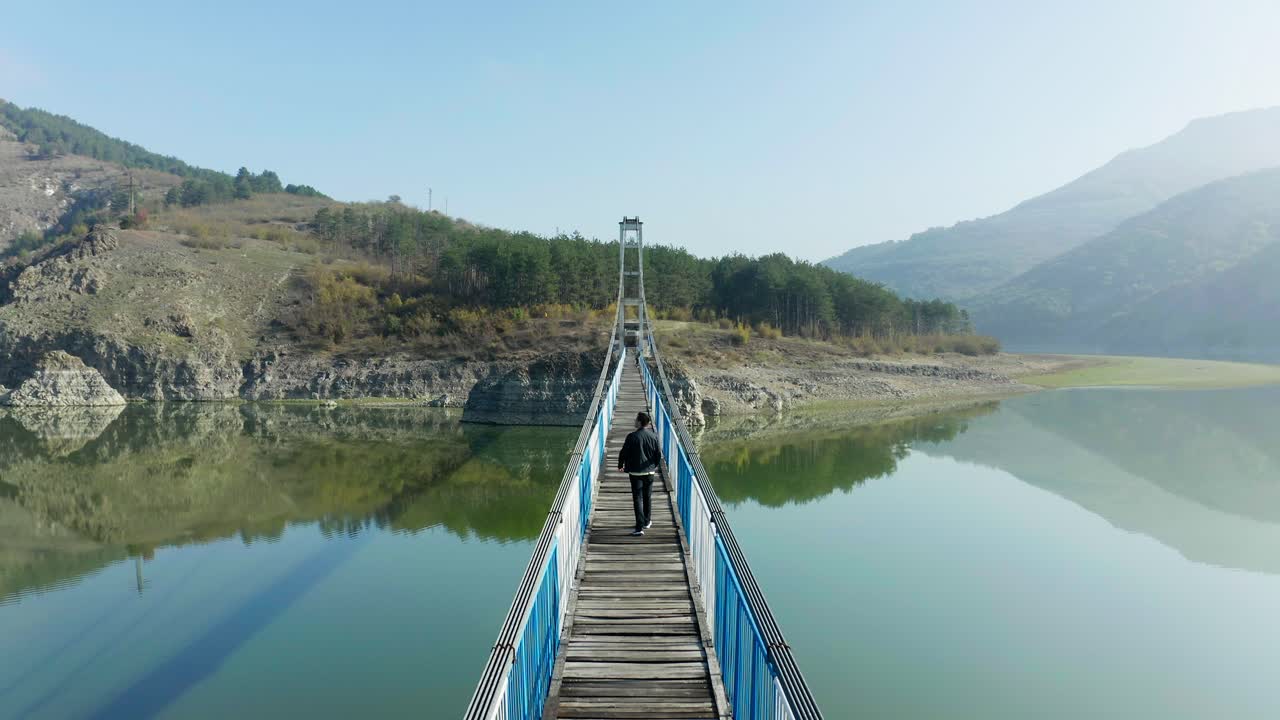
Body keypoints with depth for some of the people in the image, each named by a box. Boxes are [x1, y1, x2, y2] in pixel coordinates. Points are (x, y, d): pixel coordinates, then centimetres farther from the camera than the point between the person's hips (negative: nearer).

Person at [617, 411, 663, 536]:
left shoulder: (632, 437, -14)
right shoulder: (653, 436, -3)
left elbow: (623, 453, -8)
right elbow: (659, 454, 1)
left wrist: (620, 465, 10)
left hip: (635, 472, -4)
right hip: (649, 471, 4)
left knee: (638, 499, -2)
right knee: (648, 497, 19)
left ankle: (640, 527, -8)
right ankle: (647, 522, 32)